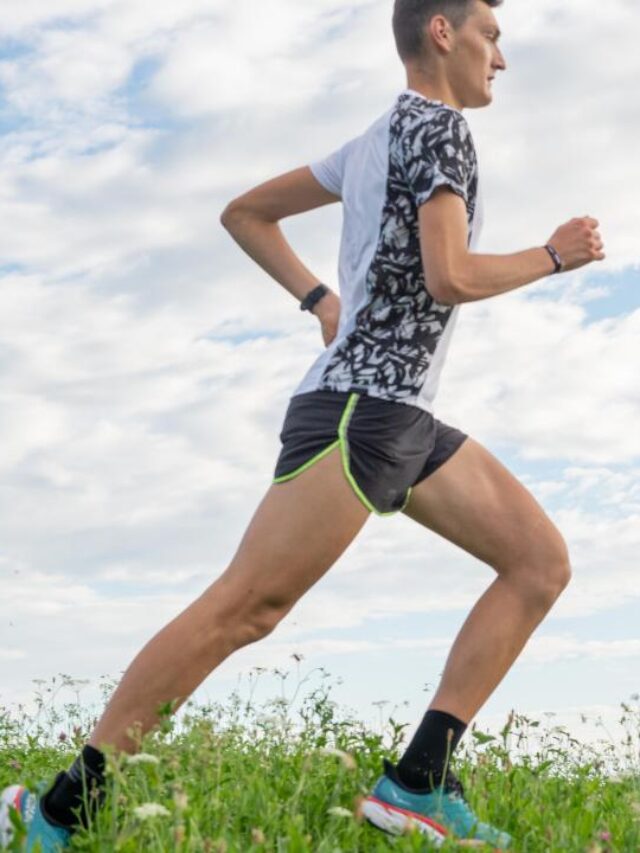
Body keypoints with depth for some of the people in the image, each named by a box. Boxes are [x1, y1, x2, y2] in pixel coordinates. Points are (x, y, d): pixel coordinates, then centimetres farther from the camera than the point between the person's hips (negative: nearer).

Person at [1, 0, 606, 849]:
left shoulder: (372, 143, 21)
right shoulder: (437, 125, -5)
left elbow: (244, 214, 25)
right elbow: (450, 276, -18)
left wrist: (322, 302, 17)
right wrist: (554, 256, -2)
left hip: (403, 419, 10)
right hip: (359, 408, -10)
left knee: (543, 562, 3)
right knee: (243, 608, -13)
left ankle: (419, 782, -3)